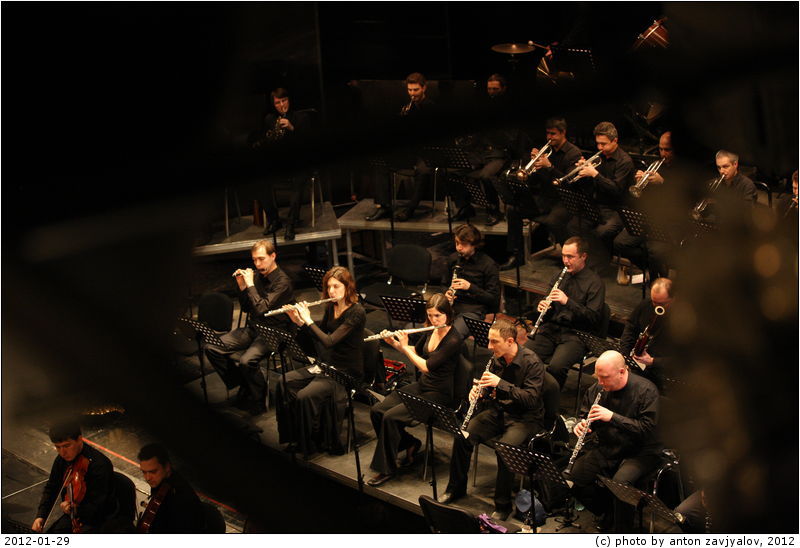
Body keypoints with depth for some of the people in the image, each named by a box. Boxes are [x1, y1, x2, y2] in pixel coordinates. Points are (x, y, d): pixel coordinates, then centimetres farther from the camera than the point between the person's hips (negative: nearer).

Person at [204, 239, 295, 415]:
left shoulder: (282, 282, -17)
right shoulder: (257, 276, 6)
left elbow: (261, 309, -27)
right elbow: (246, 308, 13)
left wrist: (250, 284, -20)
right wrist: (242, 287, -2)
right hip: (253, 328, 8)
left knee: (246, 361, -33)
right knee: (212, 348, -7)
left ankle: (259, 399, -7)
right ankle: (242, 385, 7)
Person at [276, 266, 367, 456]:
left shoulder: (356, 312, -21)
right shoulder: (331, 307, 3)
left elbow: (329, 341, -28)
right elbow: (320, 335, 16)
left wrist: (308, 320, -21)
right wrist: (299, 321, 1)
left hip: (347, 372, -8)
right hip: (327, 365, 8)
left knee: (305, 396, -23)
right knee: (285, 383, -4)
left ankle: (310, 443, -3)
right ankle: (293, 432, 7)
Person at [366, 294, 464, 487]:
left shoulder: (454, 340, -22)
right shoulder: (431, 331, 3)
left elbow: (426, 366, -25)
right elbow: (416, 352, 19)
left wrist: (405, 346, -17)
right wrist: (394, 343, 4)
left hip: (438, 395, -8)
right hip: (421, 386, 8)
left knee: (391, 417, -23)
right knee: (376, 411, -6)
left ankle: (387, 468, -8)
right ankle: (409, 443, 13)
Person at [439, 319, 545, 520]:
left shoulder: (532, 363, -20)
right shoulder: (497, 358, 0)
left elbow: (531, 399, -26)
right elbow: (489, 383, 17)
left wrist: (500, 383, -32)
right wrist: (478, 388, -7)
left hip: (525, 417, -6)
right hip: (498, 410, 6)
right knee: (462, 436, -12)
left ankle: (503, 505, -14)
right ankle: (456, 488, 9)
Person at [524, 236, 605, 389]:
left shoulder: (595, 283, -4)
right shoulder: (560, 277, 17)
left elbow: (594, 318, -12)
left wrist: (567, 302, -21)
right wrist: (542, 306, -1)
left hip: (576, 335, -5)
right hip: (551, 329, 6)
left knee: (556, 366, -32)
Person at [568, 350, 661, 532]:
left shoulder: (646, 390, -15)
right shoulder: (597, 389, 1)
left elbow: (647, 428, -21)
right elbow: (585, 414, 15)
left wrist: (613, 417, -29)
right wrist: (580, 425, -10)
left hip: (640, 452, -5)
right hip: (605, 448, 5)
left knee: (620, 482, -34)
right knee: (573, 476, -16)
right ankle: (606, 513, 10)